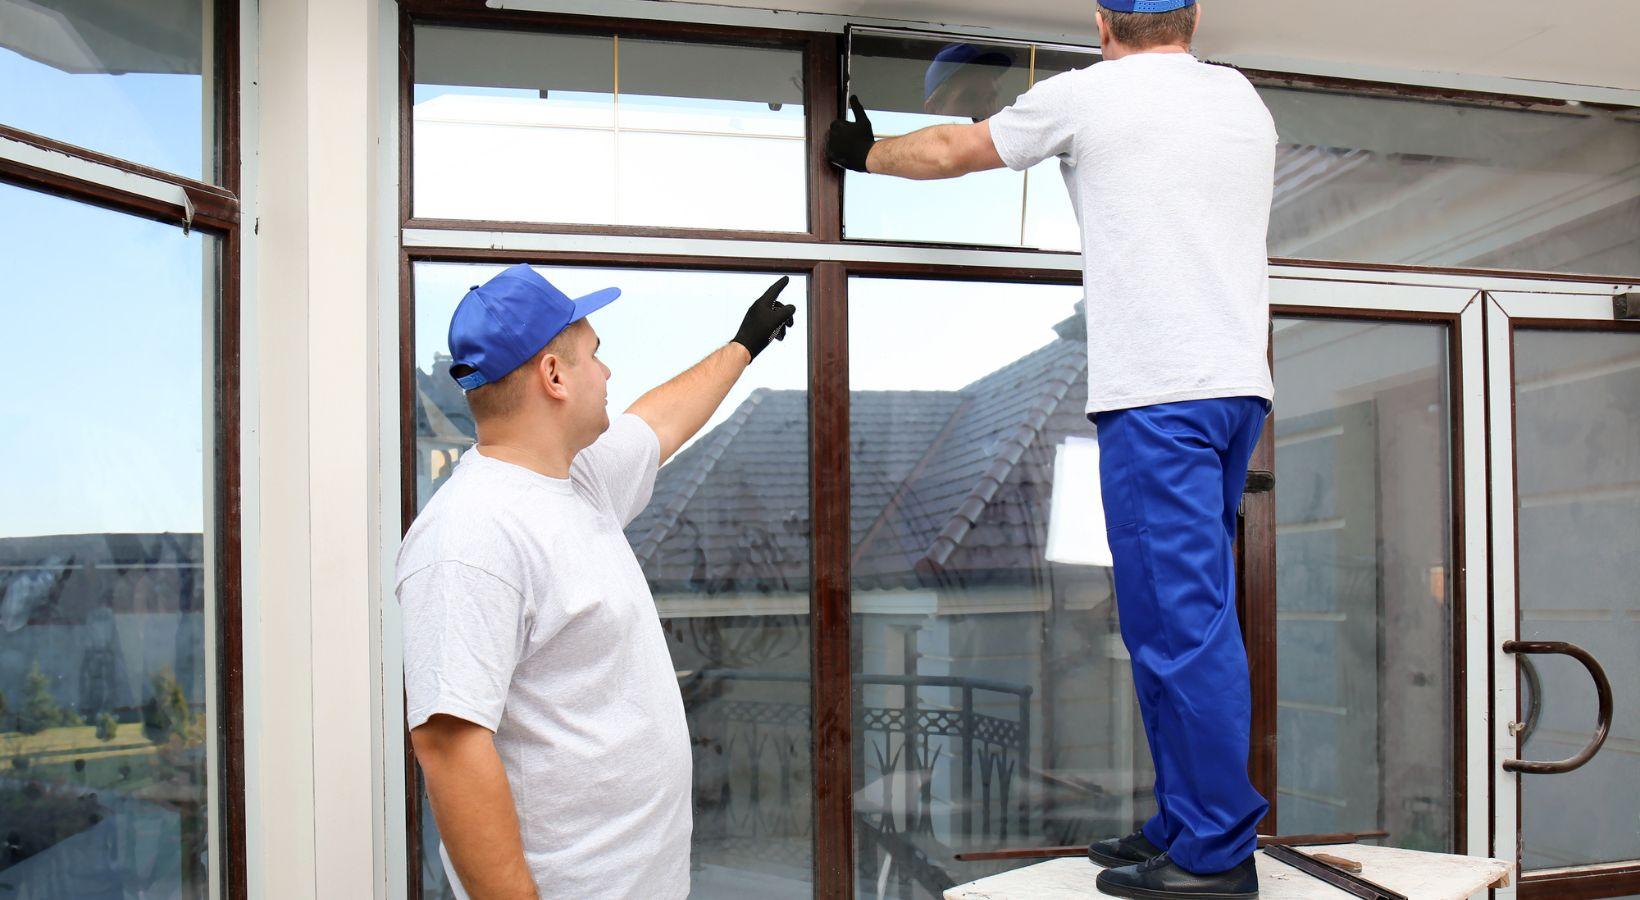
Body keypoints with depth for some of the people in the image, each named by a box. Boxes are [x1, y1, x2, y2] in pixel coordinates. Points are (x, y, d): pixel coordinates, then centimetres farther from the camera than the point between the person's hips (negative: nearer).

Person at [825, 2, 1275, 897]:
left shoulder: (1086, 95, 2)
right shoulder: (1246, 101, 18)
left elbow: (948, 152, 14)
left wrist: (865, 152, 33)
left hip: (1156, 390, -7)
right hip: (1238, 383, 7)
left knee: (1180, 621, -6)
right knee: (1185, 619, 12)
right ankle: (1182, 827, 19)